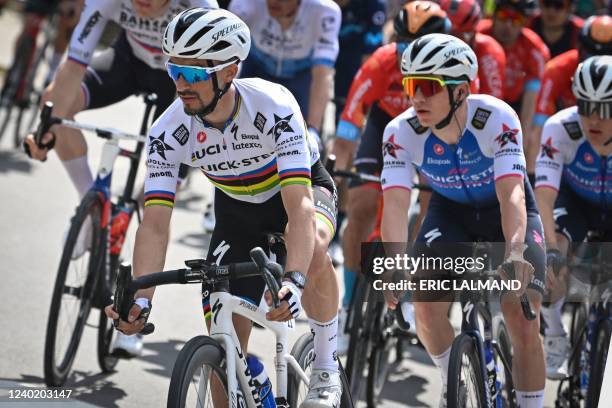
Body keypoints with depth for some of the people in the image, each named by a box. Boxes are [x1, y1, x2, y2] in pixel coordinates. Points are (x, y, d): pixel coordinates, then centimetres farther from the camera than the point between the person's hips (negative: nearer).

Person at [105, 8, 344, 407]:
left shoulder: (274, 107, -37)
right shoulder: (169, 132, -28)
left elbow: (299, 206, -45)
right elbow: (156, 224, -31)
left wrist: (294, 280, -60)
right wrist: (140, 299, -47)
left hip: (301, 187, -3)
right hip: (237, 208, 3)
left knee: (312, 247, -38)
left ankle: (327, 368, -17)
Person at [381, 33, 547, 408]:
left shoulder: (497, 118, -32)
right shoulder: (401, 132, -26)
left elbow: (511, 195, -42)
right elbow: (396, 204, -33)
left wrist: (515, 253, -59)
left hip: (503, 212, -2)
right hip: (450, 212, 2)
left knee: (524, 324, -14)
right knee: (427, 307, -19)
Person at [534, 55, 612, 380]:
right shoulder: (560, 129, -35)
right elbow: (544, 196, -41)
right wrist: (550, 250, -54)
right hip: (574, 198, -1)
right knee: (551, 252, -28)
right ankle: (555, 340, -9)